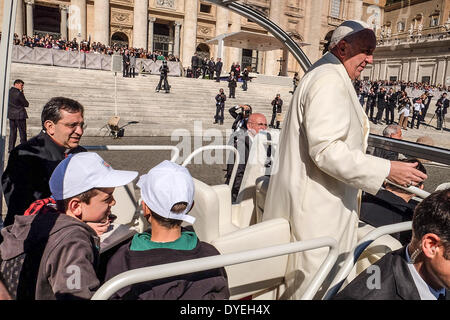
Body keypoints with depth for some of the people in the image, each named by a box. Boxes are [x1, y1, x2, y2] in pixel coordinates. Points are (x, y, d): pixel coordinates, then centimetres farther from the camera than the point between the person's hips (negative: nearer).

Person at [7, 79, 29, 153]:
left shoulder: (9, 92, 6)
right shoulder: (19, 93, -16)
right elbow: (26, 104, -12)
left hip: (11, 115, 7)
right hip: (20, 115, -7)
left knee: (12, 132, 13)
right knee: (22, 132, 1)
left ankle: (10, 148, 15)